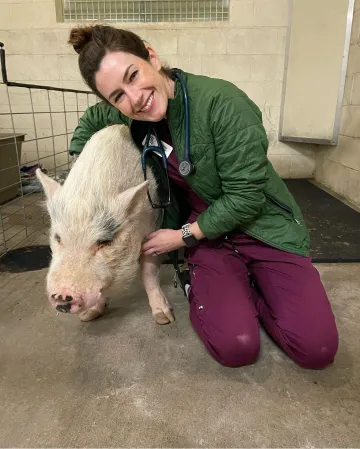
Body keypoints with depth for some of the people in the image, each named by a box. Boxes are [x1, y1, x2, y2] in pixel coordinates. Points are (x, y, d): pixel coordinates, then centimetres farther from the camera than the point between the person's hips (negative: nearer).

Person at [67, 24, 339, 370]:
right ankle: (202, 288, 10)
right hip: (207, 235, 3)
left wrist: (183, 236, -13)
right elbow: (91, 120, 19)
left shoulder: (222, 102, -24)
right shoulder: (129, 117, -5)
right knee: (235, 348, -19)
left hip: (263, 227, -2)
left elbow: (247, 196, -20)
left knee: (316, 349, -13)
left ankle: (246, 286, 10)